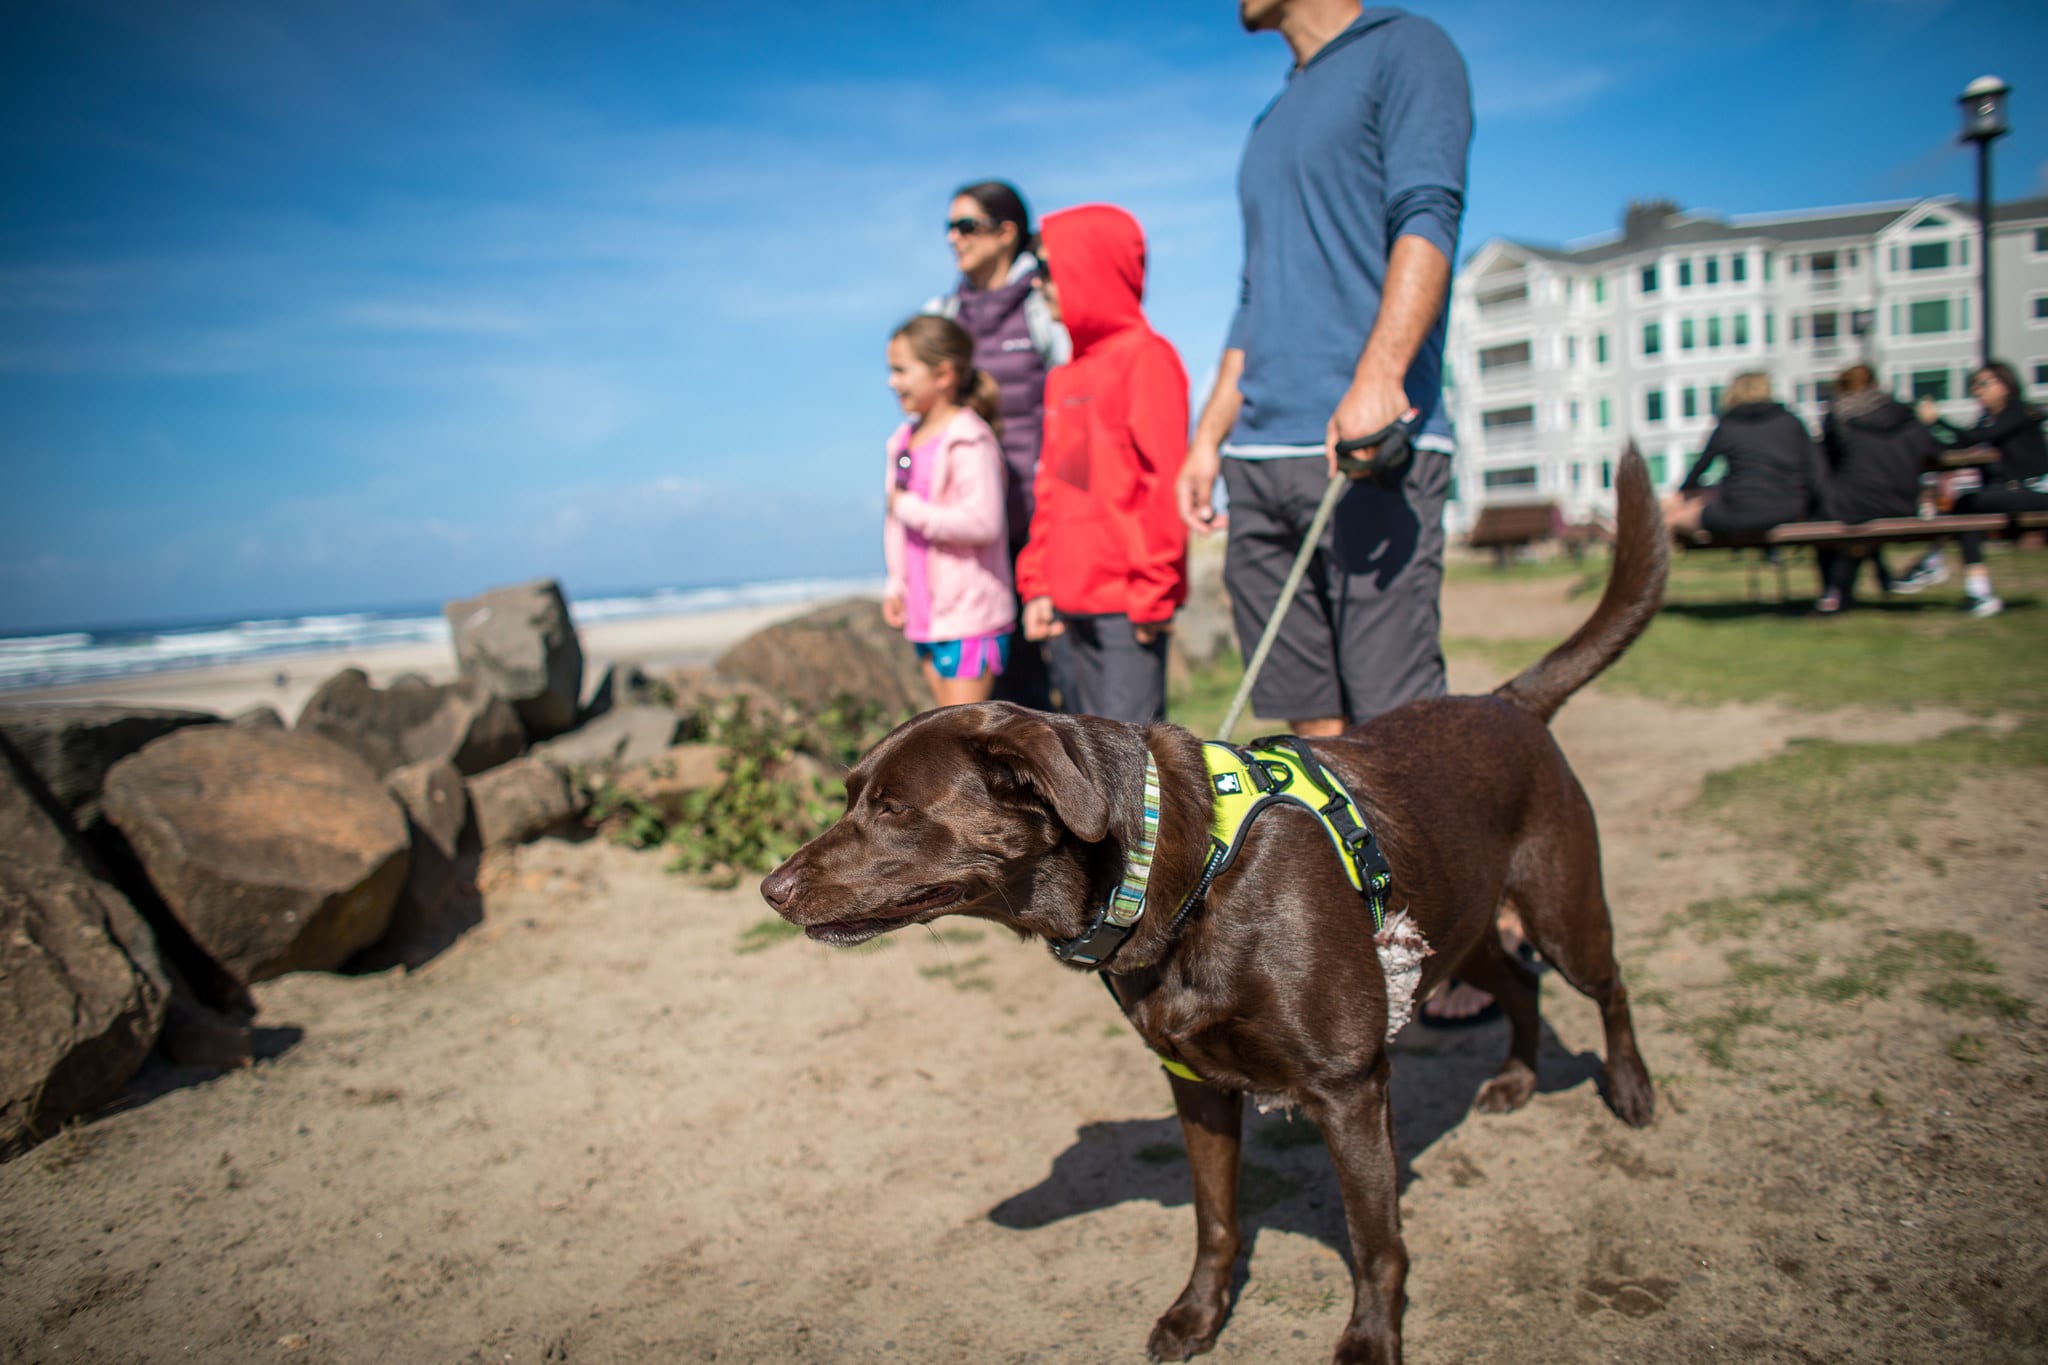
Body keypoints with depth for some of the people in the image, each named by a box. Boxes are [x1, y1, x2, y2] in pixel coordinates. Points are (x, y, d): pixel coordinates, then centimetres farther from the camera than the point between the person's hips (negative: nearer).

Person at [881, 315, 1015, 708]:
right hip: (926, 612, 8)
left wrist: (910, 509, -19)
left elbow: (982, 521, -26)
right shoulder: (905, 441, 11)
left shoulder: (969, 440, -15)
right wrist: (895, 586, 14)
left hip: (969, 613, -8)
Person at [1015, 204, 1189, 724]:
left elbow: (1164, 483, -13)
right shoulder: (1063, 376, 16)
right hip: (1069, 603, 8)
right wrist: (1037, 583, 13)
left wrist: (1153, 590, -15)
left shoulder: (1145, 356, -8)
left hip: (1127, 604, -8)